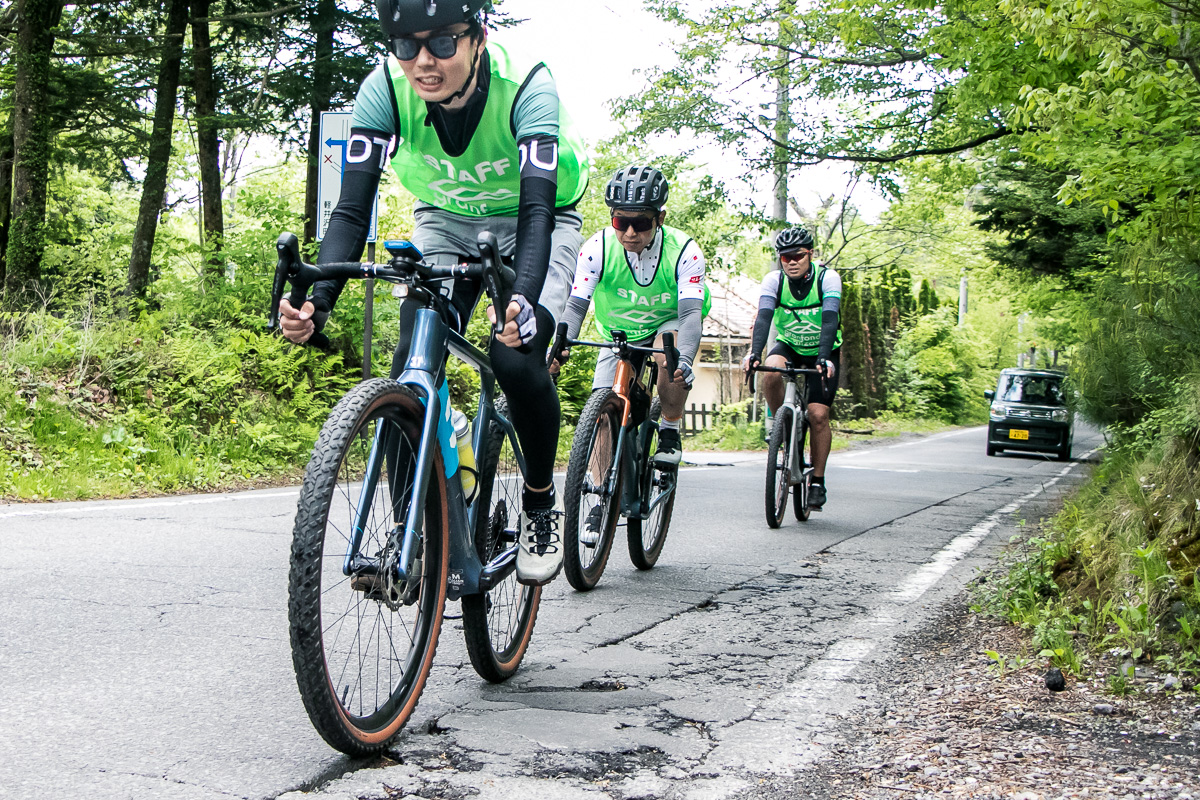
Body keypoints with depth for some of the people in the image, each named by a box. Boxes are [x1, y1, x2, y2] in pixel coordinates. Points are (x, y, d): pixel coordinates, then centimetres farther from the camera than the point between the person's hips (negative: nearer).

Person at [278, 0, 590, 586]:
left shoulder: (525, 86, -33)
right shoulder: (384, 90, -26)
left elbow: (537, 211, -42)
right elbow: (352, 211, -28)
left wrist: (525, 302, -61)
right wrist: (317, 301, -45)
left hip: (533, 224, -2)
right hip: (446, 223, 3)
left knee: (516, 359, -25)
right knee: (411, 362, -17)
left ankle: (541, 500, 2)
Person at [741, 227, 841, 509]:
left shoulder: (827, 278, -20)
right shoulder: (773, 281, -15)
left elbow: (829, 320, -32)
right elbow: (763, 317, -29)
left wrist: (824, 358, -46)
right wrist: (754, 352, -46)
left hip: (823, 352, -2)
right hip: (788, 346, 2)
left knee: (818, 415, -14)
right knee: (771, 373, -33)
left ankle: (818, 481, 0)